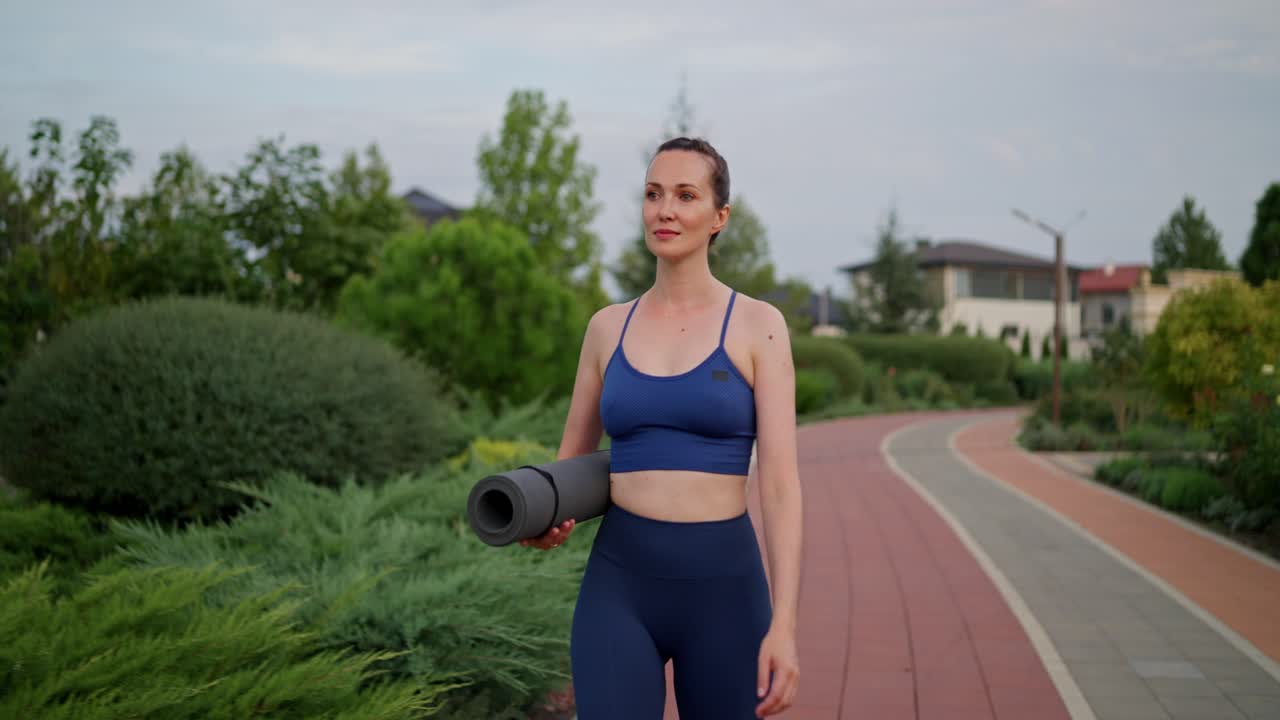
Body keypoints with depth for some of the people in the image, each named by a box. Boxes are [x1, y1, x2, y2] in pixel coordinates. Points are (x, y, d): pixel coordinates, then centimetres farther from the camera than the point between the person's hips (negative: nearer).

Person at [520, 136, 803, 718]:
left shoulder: (758, 325, -1)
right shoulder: (607, 327, 8)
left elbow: (780, 482, -8)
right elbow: (571, 465, 16)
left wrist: (784, 625, -17)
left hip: (722, 588, -1)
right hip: (620, 587, 2)